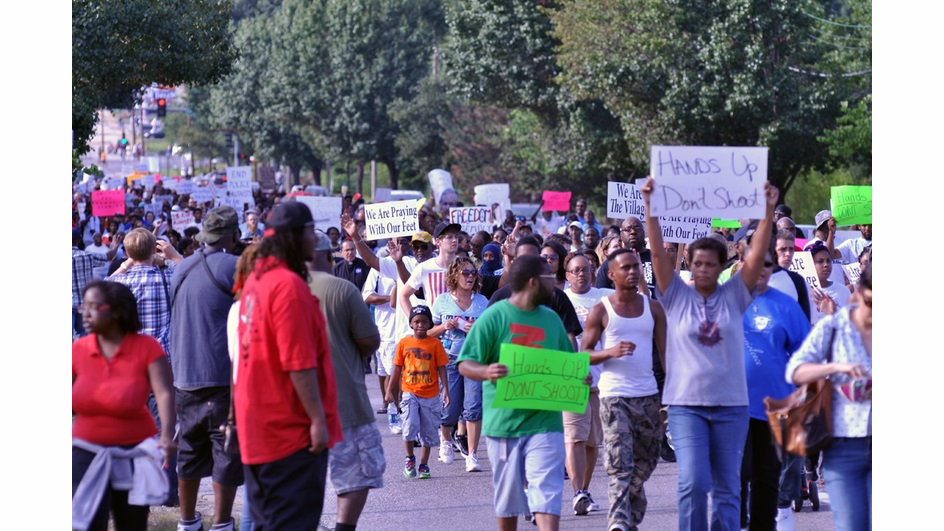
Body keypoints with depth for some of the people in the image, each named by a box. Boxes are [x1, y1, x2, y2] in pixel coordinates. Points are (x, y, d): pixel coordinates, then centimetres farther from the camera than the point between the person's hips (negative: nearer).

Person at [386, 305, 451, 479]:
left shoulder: (435, 343, -1)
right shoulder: (404, 343, 3)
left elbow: (441, 368, 0)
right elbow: (397, 368, 8)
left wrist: (445, 390, -7)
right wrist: (389, 390, 5)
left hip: (431, 395, 0)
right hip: (410, 392, 0)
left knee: (428, 431, 7)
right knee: (410, 425, -16)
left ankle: (424, 465, 19)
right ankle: (409, 458, 6)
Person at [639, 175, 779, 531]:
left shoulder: (734, 296, 5)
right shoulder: (677, 296, 3)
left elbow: (758, 253, -4)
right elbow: (658, 251, -6)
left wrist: (768, 210, -15)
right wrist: (650, 207, -16)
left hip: (731, 405, 2)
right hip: (686, 404, -2)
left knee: (727, 487, 6)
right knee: (693, 482, -14)